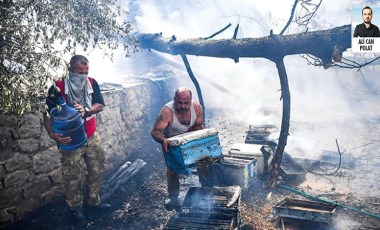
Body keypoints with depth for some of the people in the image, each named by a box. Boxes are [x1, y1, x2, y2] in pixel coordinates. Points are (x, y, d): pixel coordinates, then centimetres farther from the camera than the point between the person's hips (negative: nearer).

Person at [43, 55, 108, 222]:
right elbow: (47, 114, -15)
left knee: (98, 170, 15)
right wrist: (53, 135, -30)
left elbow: (100, 106, -6)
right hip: (71, 141, -4)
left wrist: (86, 110, -26)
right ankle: (75, 207, 32)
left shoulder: (92, 83, -5)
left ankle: (93, 202, 37)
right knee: (73, 177, 8)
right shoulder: (58, 87, -18)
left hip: (92, 137, 5)